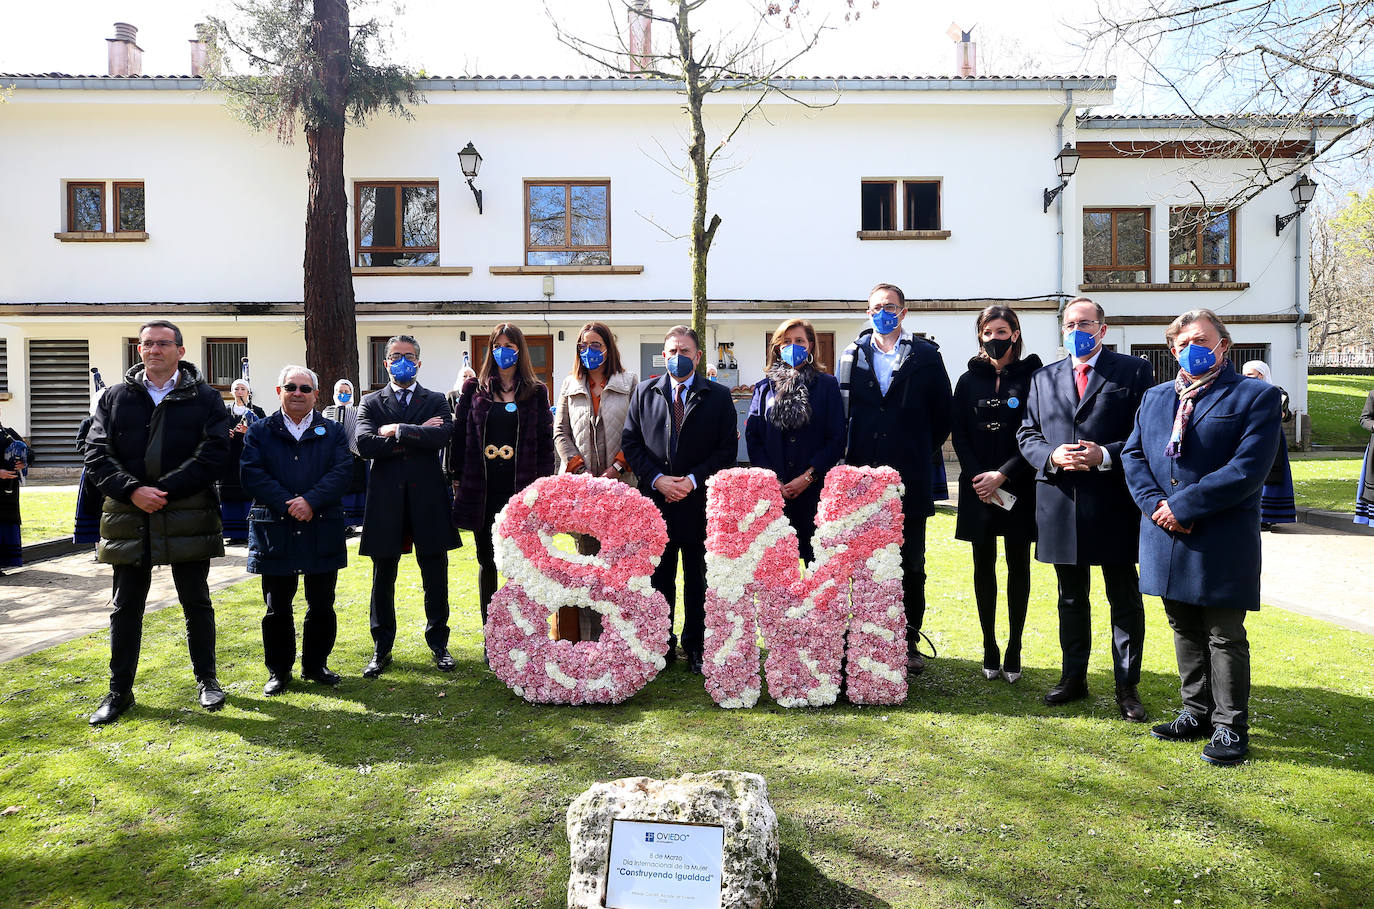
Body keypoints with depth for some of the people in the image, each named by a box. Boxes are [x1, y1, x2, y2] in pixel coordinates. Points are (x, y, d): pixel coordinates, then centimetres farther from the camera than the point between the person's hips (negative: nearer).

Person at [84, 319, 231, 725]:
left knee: (197, 603, 10)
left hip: (187, 518, -2)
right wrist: (133, 491, -15)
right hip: (129, 519, 2)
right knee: (126, 607, 10)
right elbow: (96, 453, 0)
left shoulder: (205, 398, 0)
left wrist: (160, 490, -16)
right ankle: (120, 690, 22)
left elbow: (213, 455, -10)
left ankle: (206, 679, 25)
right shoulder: (116, 397, 7)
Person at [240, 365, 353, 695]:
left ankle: (316, 665, 24)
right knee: (277, 607, 7)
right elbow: (252, 475, -6)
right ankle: (279, 670, 21)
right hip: (274, 532, -1)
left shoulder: (333, 431, 8)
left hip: (323, 531, 1)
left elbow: (343, 471, -5)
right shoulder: (259, 432, 6)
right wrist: (287, 504, -17)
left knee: (322, 606, 8)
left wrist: (311, 501, -19)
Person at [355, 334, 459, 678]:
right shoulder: (371, 402, 9)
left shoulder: (436, 401, 8)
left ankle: (438, 644, 20)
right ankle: (381, 649, 21)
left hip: (428, 498, 0)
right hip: (386, 500, 0)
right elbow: (364, 444, -10)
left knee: (435, 579, 6)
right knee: (383, 579, 8)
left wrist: (397, 431, -12)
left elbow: (442, 436, -12)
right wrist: (417, 436, -12)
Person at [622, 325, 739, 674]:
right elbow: (630, 442, 5)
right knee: (659, 578, 9)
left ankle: (695, 647, 18)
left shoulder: (718, 395, 4)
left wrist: (694, 479, -12)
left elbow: (728, 448, -1)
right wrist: (657, 479, -9)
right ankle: (662, 645, 20)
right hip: (655, 500, 2)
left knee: (698, 579, 7)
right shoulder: (644, 392, 9)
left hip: (699, 501, -1)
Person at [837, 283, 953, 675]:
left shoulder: (926, 356, 3)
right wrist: (851, 458, 5)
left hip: (910, 480, -1)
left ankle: (909, 643, 17)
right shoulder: (852, 355, 8)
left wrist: (923, 454, 6)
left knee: (911, 566, 6)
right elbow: (839, 411, 10)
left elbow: (942, 413, 7)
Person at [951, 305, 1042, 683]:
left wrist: (1002, 475, -14)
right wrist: (978, 477, -9)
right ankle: (990, 649, 16)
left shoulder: (1033, 377, -1)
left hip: (1018, 487, -2)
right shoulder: (969, 380, 7)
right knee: (984, 566, 6)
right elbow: (959, 435, 3)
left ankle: (1014, 651, 14)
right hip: (978, 488, 2)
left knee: (1018, 565, 5)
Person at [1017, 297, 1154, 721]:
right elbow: (1026, 434, 10)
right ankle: (1074, 677, 28)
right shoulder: (1043, 379, 13)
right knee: (1071, 597, 15)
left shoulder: (1135, 371, 1)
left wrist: (1105, 456, -19)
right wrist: (1051, 455, -10)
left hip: (1113, 503, -3)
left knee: (1125, 598, 5)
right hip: (1060, 505, 4)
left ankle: (1127, 686, 16)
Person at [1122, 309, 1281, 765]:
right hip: (1167, 537, 5)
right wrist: (1156, 505, -9)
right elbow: (1132, 455, 8)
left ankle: (1230, 727, 17)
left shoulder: (1256, 397, -4)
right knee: (1185, 632, 16)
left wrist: (1183, 506, -17)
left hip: (1221, 541, -5)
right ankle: (1198, 713, 29)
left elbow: (1248, 468, -15)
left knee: (1225, 637, 4)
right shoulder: (1154, 397, 13)